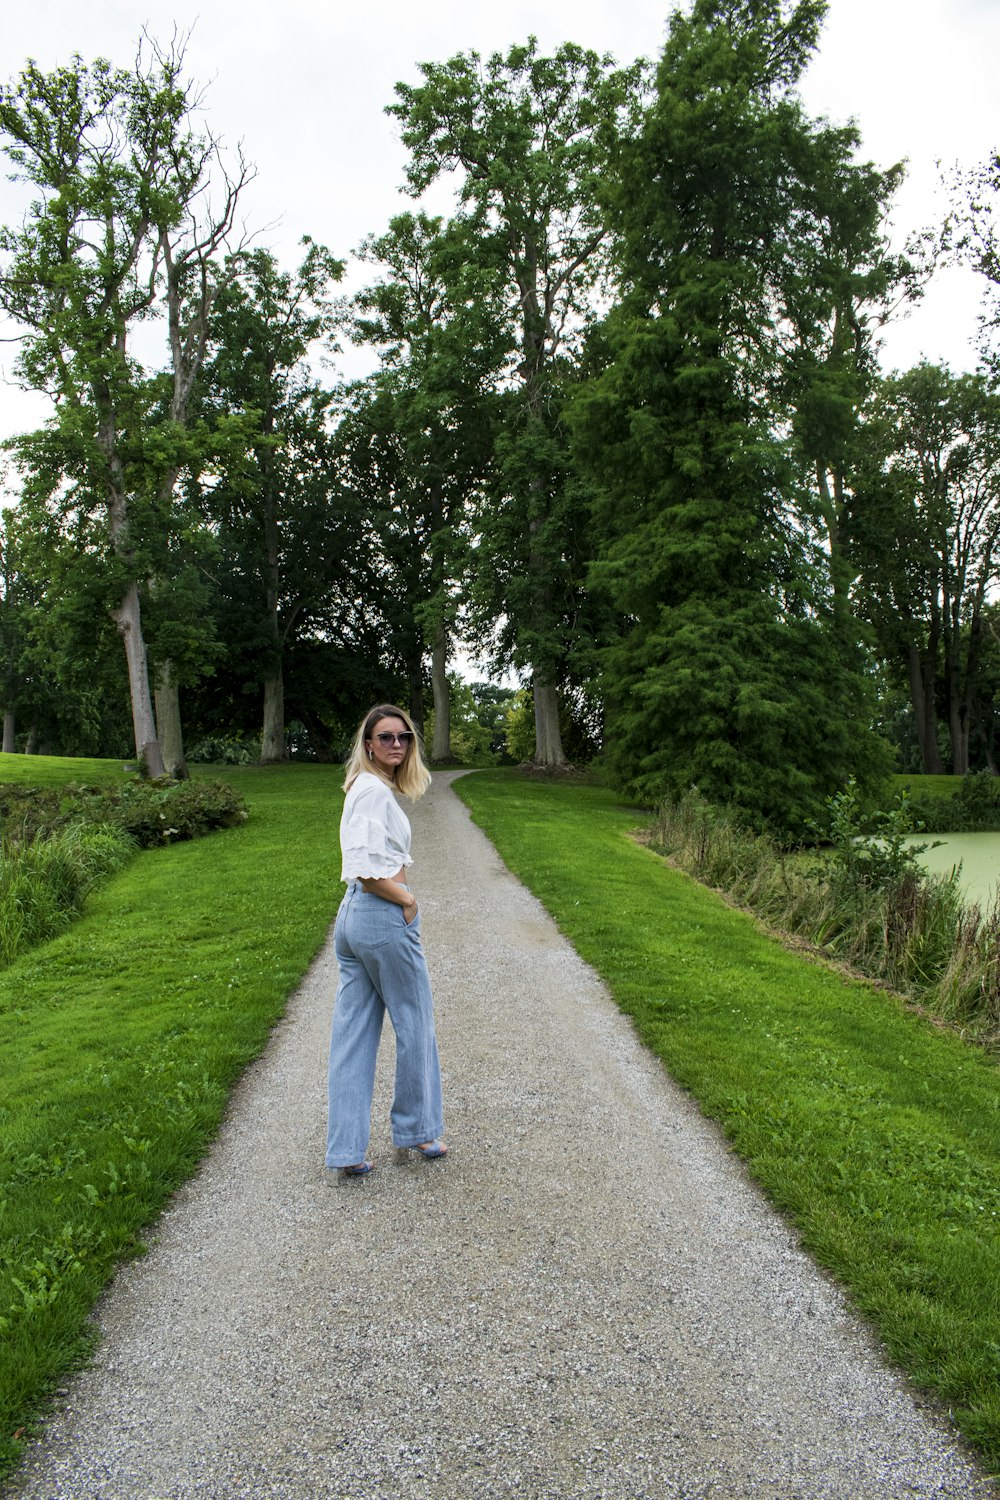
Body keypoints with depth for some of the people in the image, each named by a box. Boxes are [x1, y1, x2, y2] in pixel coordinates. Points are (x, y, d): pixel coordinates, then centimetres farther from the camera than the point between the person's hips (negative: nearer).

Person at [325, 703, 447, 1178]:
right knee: (414, 1024, 9)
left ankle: (348, 1150, 16)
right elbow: (366, 868, -23)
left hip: (352, 916, 9)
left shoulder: (368, 787, 15)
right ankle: (415, 1130, 26)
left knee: (352, 1034, 10)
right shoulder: (374, 789, -15)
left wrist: (400, 892, 7)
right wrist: (407, 899, -11)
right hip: (383, 917, -9)